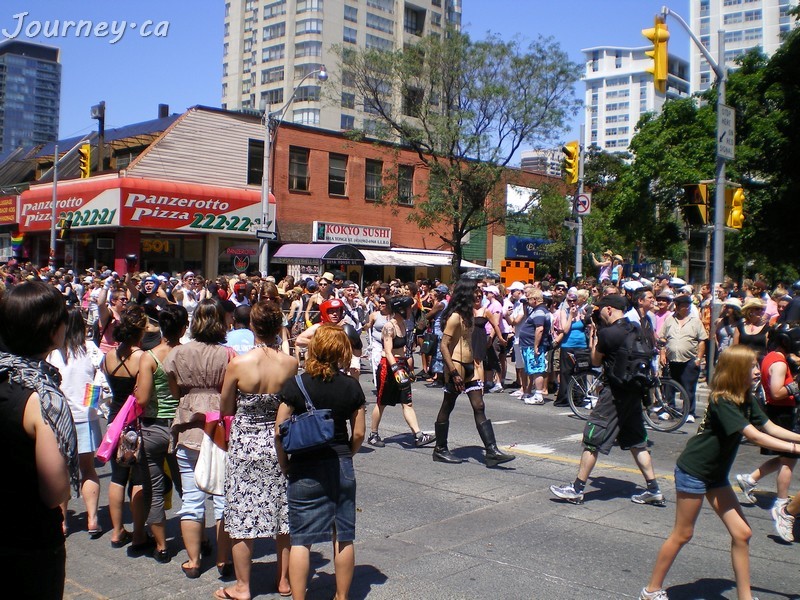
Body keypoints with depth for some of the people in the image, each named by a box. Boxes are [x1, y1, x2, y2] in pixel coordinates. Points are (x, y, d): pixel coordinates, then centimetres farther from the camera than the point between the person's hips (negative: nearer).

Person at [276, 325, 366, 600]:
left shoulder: (295, 385, -10)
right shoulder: (351, 386, -3)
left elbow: (279, 431, -9)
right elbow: (358, 433, 1)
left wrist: (284, 463, 5)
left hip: (305, 469, -2)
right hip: (341, 467, 3)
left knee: (300, 539, 6)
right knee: (343, 536, 13)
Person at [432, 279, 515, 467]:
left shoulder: (469, 314, 13)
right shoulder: (455, 317, -14)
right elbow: (444, 346, -18)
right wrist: (453, 372, -22)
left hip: (469, 367, 9)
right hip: (456, 366, -9)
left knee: (479, 407, 3)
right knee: (447, 408, 4)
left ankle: (492, 451, 0)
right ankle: (440, 450, 16)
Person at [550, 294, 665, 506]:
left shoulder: (607, 333, -16)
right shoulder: (636, 330, 6)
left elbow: (596, 361, -4)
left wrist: (594, 341, 13)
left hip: (614, 393, -8)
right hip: (634, 392, 8)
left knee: (592, 440, 0)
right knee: (637, 442, 15)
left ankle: (577, 489, 5)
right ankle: (653, 490, 17)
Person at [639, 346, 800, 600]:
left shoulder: (746, 400, 3)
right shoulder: (722, 402, -24)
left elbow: (770, 428, 4)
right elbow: (754, 436, -29)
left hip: (716, 475, 8)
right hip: (693, 472, -8)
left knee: (742, 533, 5)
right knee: (682, 534, 2)